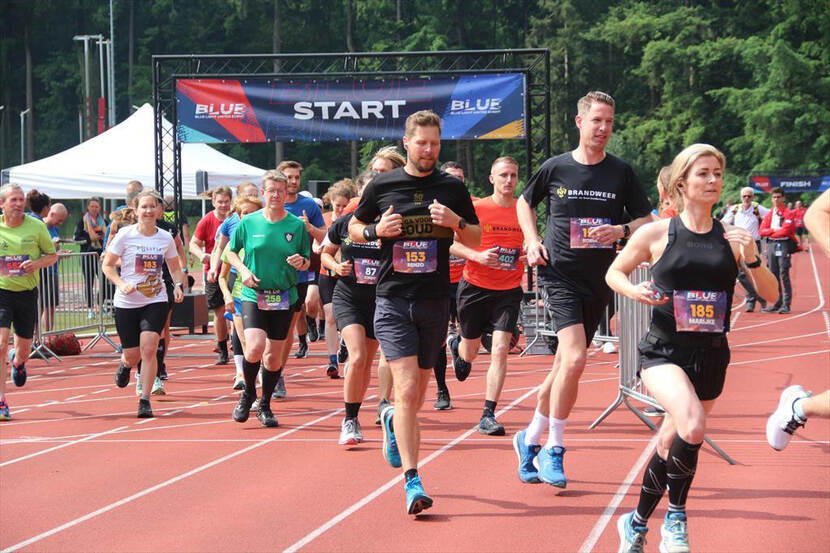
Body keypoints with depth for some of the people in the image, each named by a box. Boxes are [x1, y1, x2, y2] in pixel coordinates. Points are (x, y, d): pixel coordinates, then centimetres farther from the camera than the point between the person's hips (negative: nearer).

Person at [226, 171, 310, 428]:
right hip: (253, 295, -1)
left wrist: (301, 262, -14)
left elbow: (307, 263, 9)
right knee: (255, 347, -20)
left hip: (284, 298, 1)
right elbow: (231, 252, 13)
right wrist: (243, 270, -5)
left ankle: (265, 406, 24)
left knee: (274, 356, 5)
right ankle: (248, 394, 7)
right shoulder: (248, 223, 0)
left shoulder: (297, 225, 1)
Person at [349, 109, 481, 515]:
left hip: (435, 301, 3)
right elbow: (353, 227, 15)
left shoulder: (452, 188, 6)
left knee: (417, 393, 14)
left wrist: (457, 222, -9)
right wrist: (376, 231, -7)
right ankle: (412, 480, -15)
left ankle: (392, 420, 48)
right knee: (407, 389, -14)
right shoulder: (382, 186, 2)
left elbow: (476, 239, 12)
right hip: (393, 301, -3)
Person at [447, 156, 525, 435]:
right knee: (470, 352, 13)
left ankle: (488, 416, -9)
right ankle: (456, 344, 53)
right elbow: (451, 244, -5)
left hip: (508, 291, 1)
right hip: (475, 287, -1)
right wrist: (478, 256, -20)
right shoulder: (476, 208, -6)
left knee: (500, 350, -14)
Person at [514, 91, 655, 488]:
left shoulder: (621, 173, 4)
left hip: (598, 281, 3)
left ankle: (530, 439, 28)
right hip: (560, 275, -3)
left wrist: (622, 230, -11)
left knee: (564, 366, 8)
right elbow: (524, 202, 18)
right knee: (574, 359, -20)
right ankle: (554, 449, -9)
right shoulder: (555, 168, 1)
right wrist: (533, 241, 2)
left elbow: (646, 220, 10)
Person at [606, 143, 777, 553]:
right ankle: (676, 516, -6)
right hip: (663, 351, -3)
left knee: (673, 445, 12)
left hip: (711, 356, 3)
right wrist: (633, 291, -12)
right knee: (692, 426, -29)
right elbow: (614, 272, 9)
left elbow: (770, 295, 3)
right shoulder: (656, 234, -4)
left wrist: (752, 259, -15)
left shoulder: (731, 238, 1)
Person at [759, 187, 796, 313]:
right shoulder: (768, 215, 15)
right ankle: (777, 304, 12)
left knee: (784, 275, -10)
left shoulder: (788, 214, -2)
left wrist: (770, 233, -4)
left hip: (784, 245, -6)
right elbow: (761, 231, 5)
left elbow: (786, 230, -14)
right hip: (771, 245, 6)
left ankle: (786, 304, -10)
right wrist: (774, 230, -10)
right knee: (774, 275, 7)